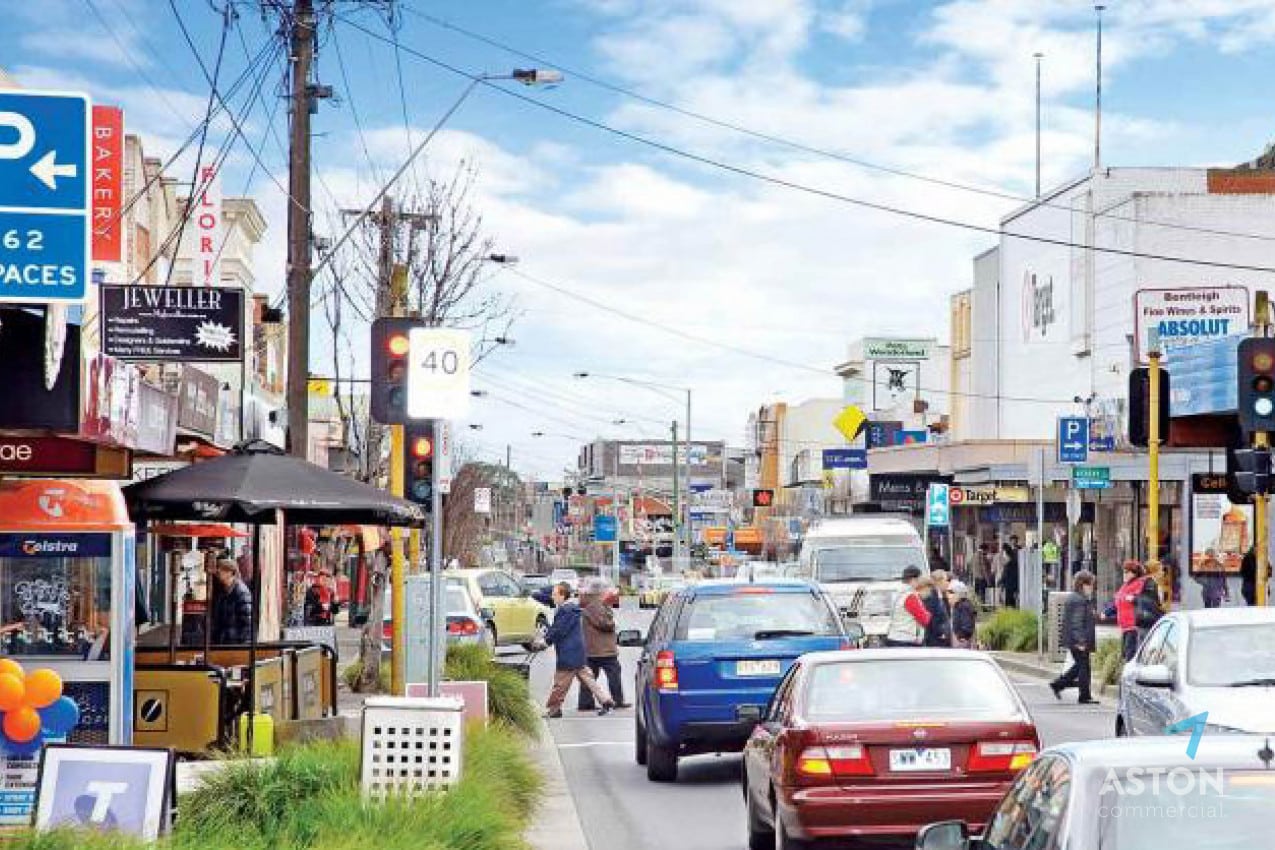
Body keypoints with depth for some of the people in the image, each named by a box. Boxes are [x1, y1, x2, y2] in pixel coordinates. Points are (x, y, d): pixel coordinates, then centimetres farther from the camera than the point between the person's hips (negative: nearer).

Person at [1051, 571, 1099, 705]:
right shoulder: (1078, 600, -17)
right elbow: (1076, 623, -22)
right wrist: (1080, 641, -23)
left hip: (1075, 641, 11)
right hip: (1080, 640, -11)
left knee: (1079, 665, 18)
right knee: (1083, 666, -3)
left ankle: (1058, 684, 20)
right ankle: (1085, 696, 2)